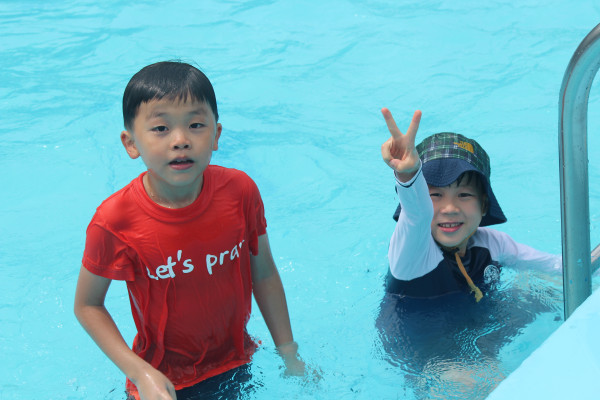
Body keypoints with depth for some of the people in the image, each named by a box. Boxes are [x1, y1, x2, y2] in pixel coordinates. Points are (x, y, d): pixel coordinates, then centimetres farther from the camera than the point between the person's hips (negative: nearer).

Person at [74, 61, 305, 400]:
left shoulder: (240, 191, -17)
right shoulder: (115, 222, -25)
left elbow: (264, 274, -4)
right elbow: (87, 305, -11)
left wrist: (290, 354, 4)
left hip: (237, 365, 3)